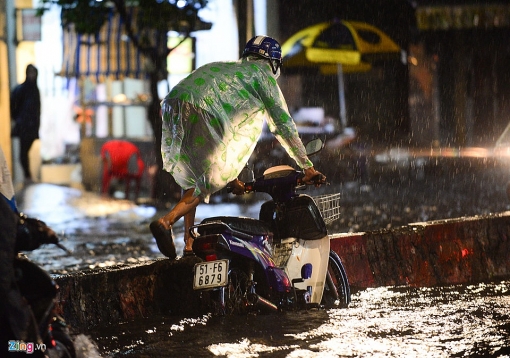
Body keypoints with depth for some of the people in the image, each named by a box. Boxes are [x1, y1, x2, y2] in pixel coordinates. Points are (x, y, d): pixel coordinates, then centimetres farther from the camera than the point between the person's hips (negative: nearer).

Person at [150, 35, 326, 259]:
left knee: (191, 176, 21)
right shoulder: (262, 74, 19)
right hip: (199, 113, -7)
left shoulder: (225, 68, 40)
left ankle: (189, 244, 15)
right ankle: (166, 222, -21)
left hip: (171, 106, 7)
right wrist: (307, 167, 21)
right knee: (210, 180, -1)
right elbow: (283, 123, 16)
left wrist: (230, 174, 46)